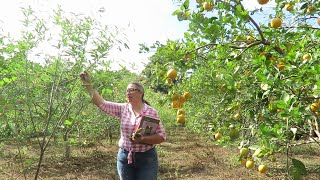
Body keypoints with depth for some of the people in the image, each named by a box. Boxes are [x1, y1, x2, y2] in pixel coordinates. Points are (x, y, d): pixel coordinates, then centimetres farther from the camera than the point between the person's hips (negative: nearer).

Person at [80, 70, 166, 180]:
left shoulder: (151, 112, -7)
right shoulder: (123, 109, 0)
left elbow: (162, 136, -8)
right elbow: (102, 104, -8)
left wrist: (142, 140, -20)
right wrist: (88, 85, -14)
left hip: (146, 158, -2)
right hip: (124, 157, 3)